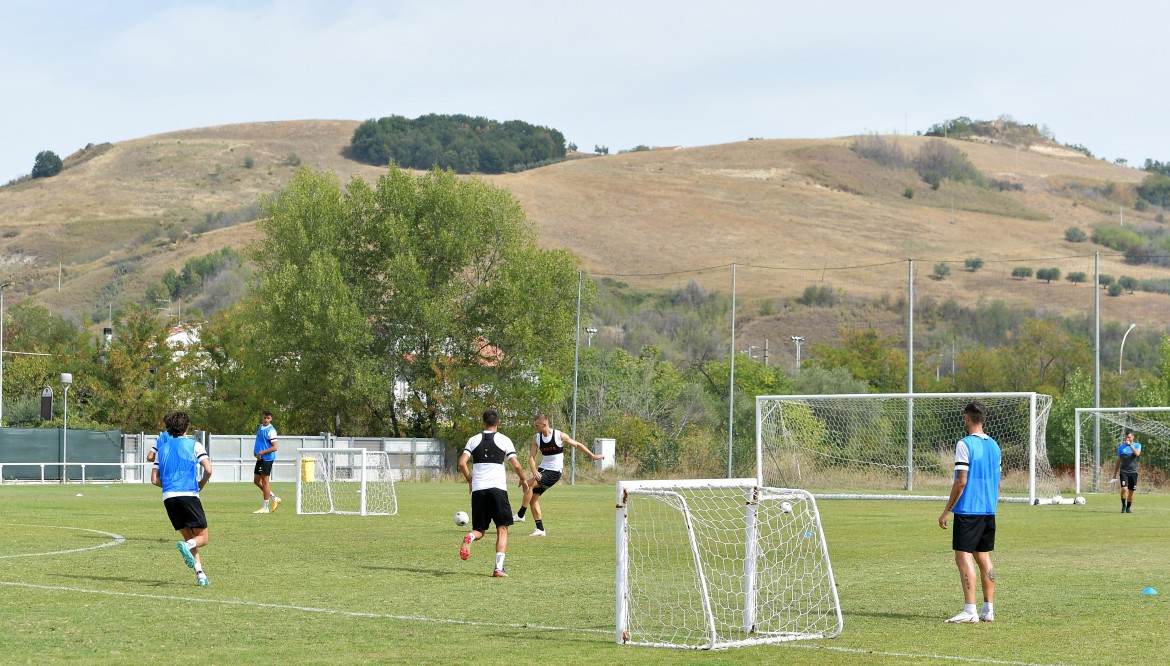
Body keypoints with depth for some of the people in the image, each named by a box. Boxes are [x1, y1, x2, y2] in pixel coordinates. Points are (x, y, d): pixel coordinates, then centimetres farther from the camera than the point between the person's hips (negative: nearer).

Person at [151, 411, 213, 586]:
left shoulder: (162, 448, 17)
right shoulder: (194, 445, 5)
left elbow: (154, 479, 14)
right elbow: (208, 470, -6)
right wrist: (201, 485, 12)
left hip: (168, 498, 4)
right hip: (189, 495, -4)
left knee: (189, 537, 14)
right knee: (202, 538, 3)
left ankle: (200, 574, -2)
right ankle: (187, 546, -32)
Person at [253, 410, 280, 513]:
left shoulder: (271, 431, -15)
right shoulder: (260, 427, 12)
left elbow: (275, 447, -20)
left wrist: (261, 452, -21)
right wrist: (256, 451, 12)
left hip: (267, 458, -9)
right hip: (260, 458, 9)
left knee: (265, 481, -3)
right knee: (256, 481, 13)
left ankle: (265, 507, 4)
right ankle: (274, 498, 24)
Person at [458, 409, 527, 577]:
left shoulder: (474, 440, 10)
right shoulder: (504, 440, 3)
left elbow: (462, 463, 2)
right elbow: (516, 465, -1)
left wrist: (469, 479, 19)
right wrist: (523, 479, 18)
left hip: (478, 489, 2)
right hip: (498, 488, -2)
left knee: (479, 530, 13)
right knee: (502, 530, 6)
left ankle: (470, 537, -23)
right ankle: (499, 568, -6)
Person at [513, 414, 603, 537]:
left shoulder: (560, 436, -11)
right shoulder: (536, 438, 2)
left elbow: (577, 444, 3)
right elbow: (531, 457, 0)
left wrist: (593, 456, 7)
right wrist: (534, 471, -19)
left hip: (554, 471, -6)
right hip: (542, 470, 6)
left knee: (529, 485, -23)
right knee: (533, 498, 1)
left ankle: (520, 515, -12)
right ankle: (540, 529, 9)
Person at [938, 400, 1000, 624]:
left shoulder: (965, 444, -11)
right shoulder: (994, 446, 12)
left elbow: (961, 481, -15)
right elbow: (997, 482, 16)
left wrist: (947, 510, -10)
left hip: (968, 511, -8)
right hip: (989, 511, 8)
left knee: (963, 557, -6)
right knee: (984, 557, 12)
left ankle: (970, 610, -13)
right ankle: (989, 609, 12)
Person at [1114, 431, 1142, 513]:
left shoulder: (1137, 445, 3)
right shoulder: (1121, 447, 8)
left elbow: (1137, 453, -19)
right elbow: (1118, 460, 14)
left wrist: (1130, 445, -18)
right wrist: (1115, 473, 15)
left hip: (1133, 472, 0)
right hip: (1124, 471, 0)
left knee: (1131, 491, 5)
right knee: (1124, 488, -18)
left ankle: (1128, 507, 20)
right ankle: (1123, 506, -2)